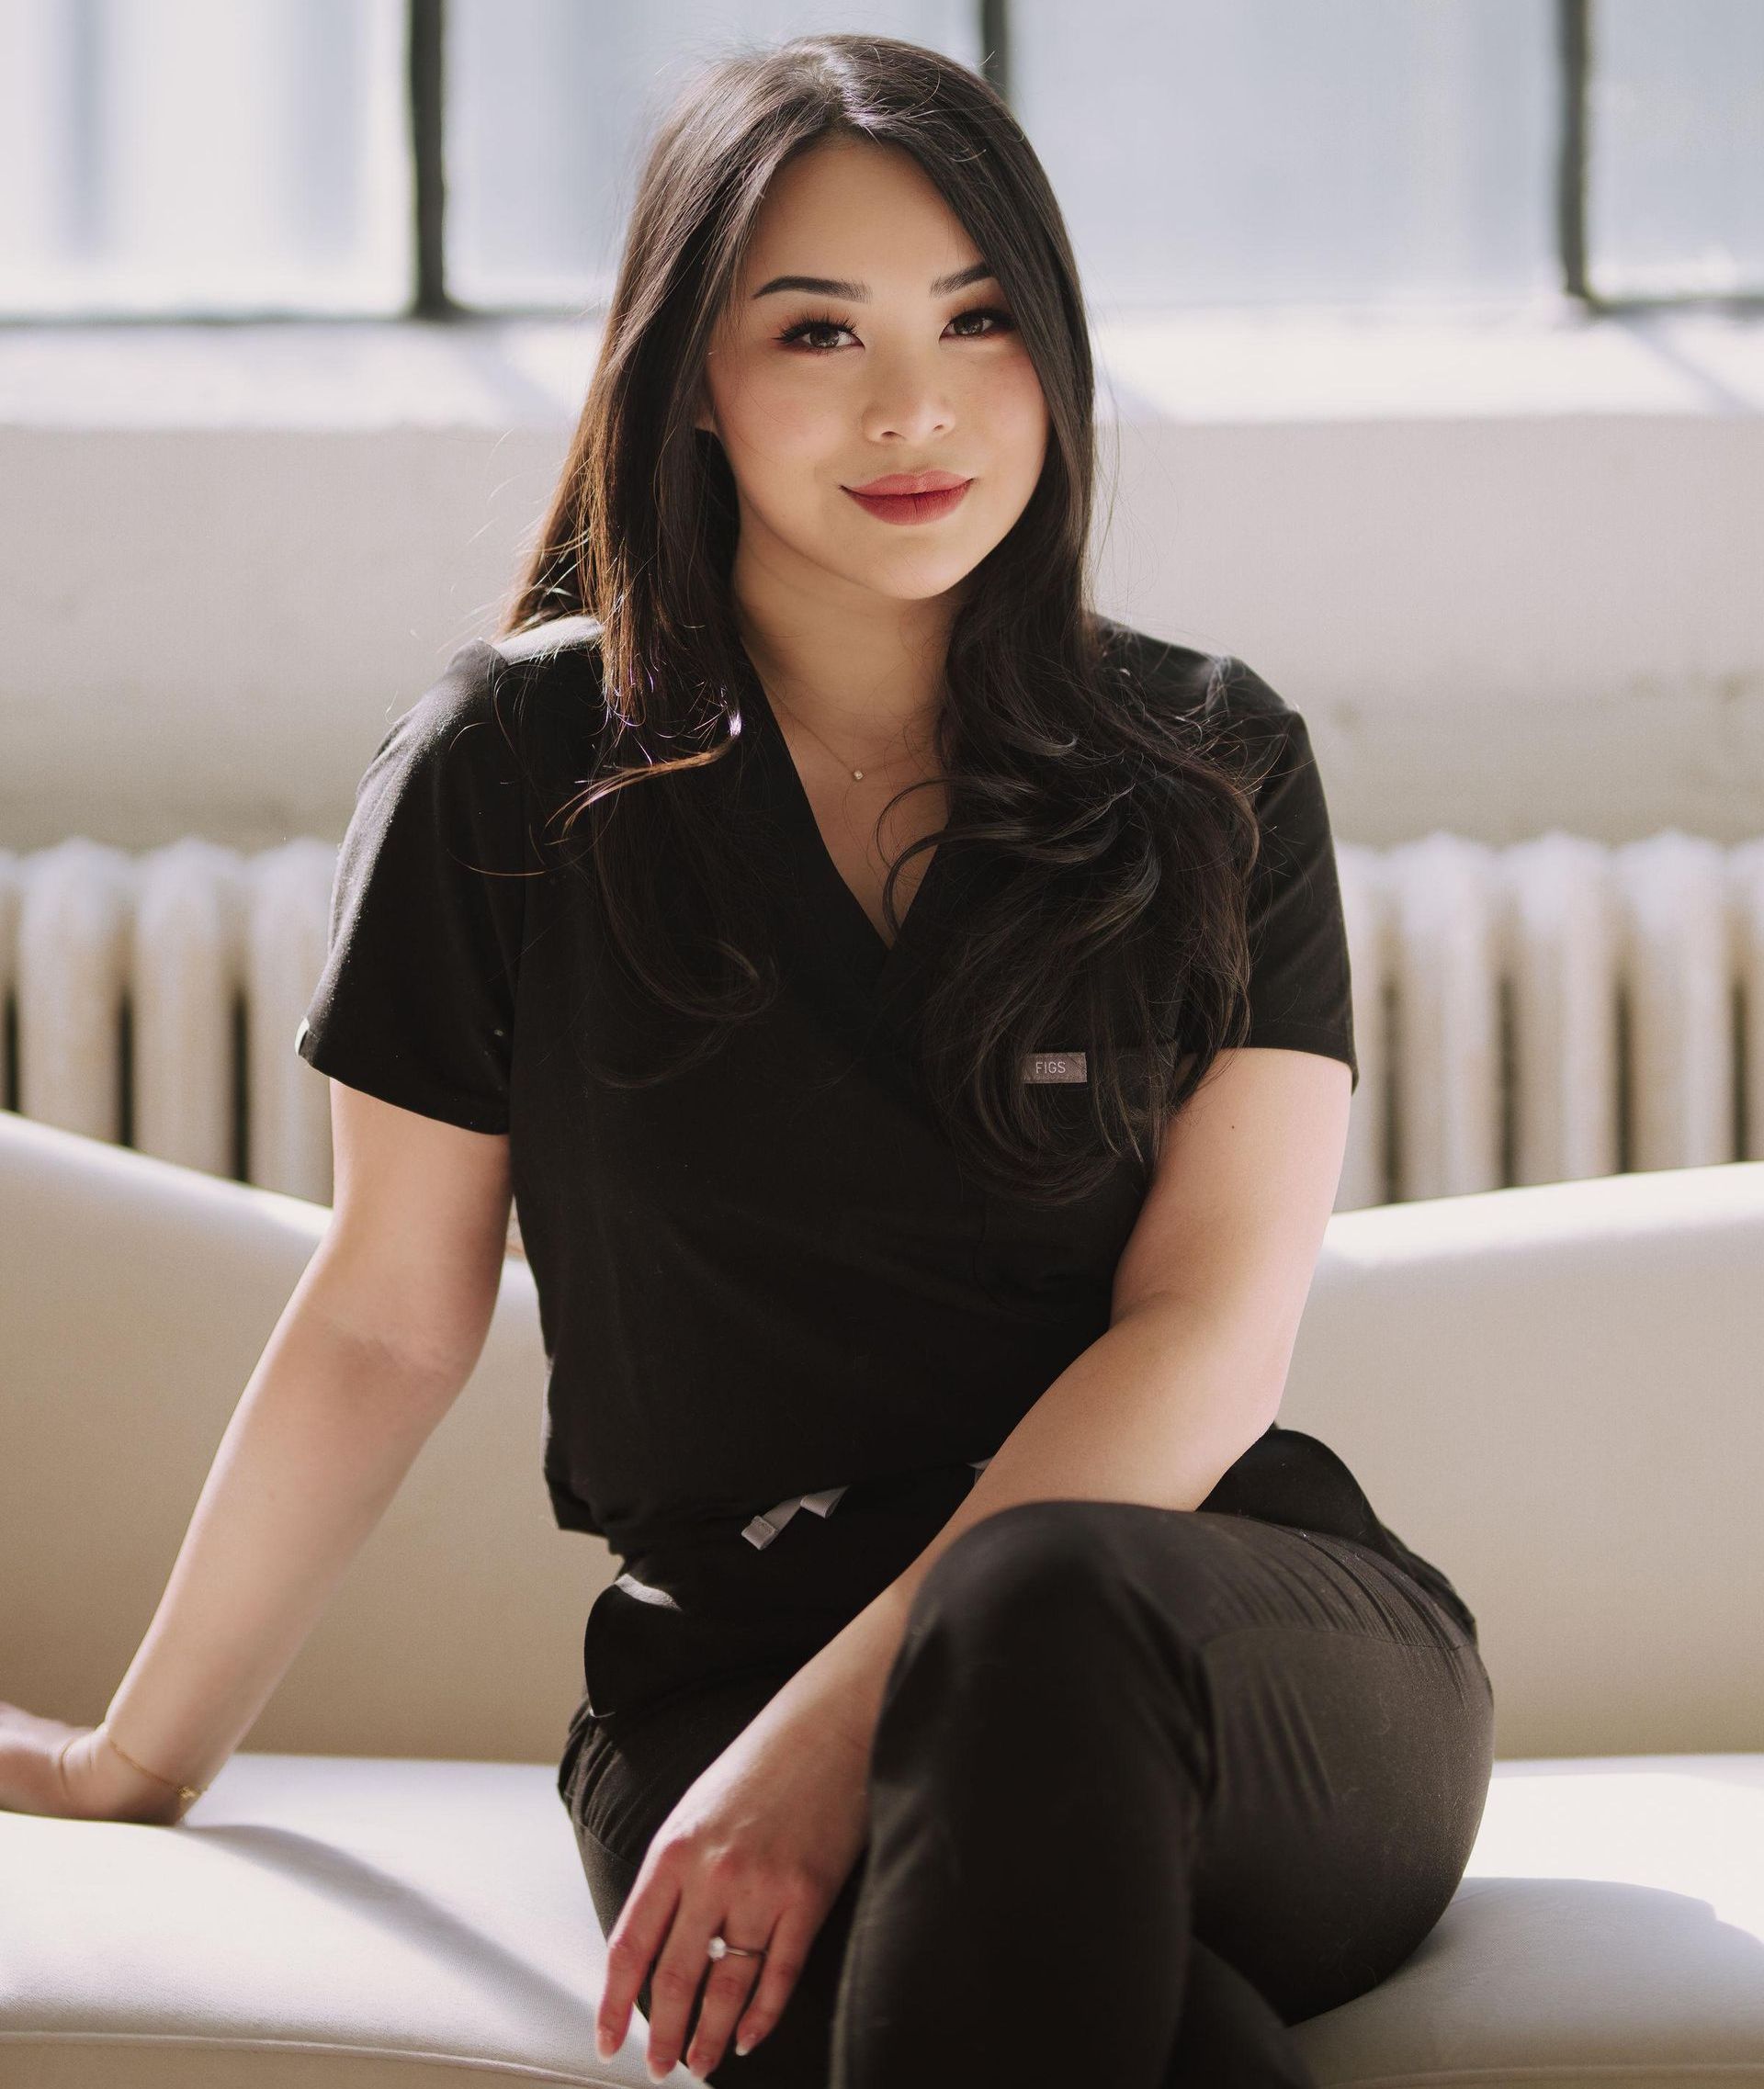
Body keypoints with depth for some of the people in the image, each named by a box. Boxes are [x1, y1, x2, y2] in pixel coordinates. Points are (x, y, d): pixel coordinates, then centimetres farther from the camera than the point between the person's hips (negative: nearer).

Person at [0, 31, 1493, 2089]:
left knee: (1051, 1603, -38)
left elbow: (1216, 1329, -3)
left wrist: (850, 1715, -16)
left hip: (1263, 1659, 2)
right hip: (723, 1669, -1)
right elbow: (383, 1320, 13)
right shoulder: (515, 771, 6)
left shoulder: (1212, 767, 7)